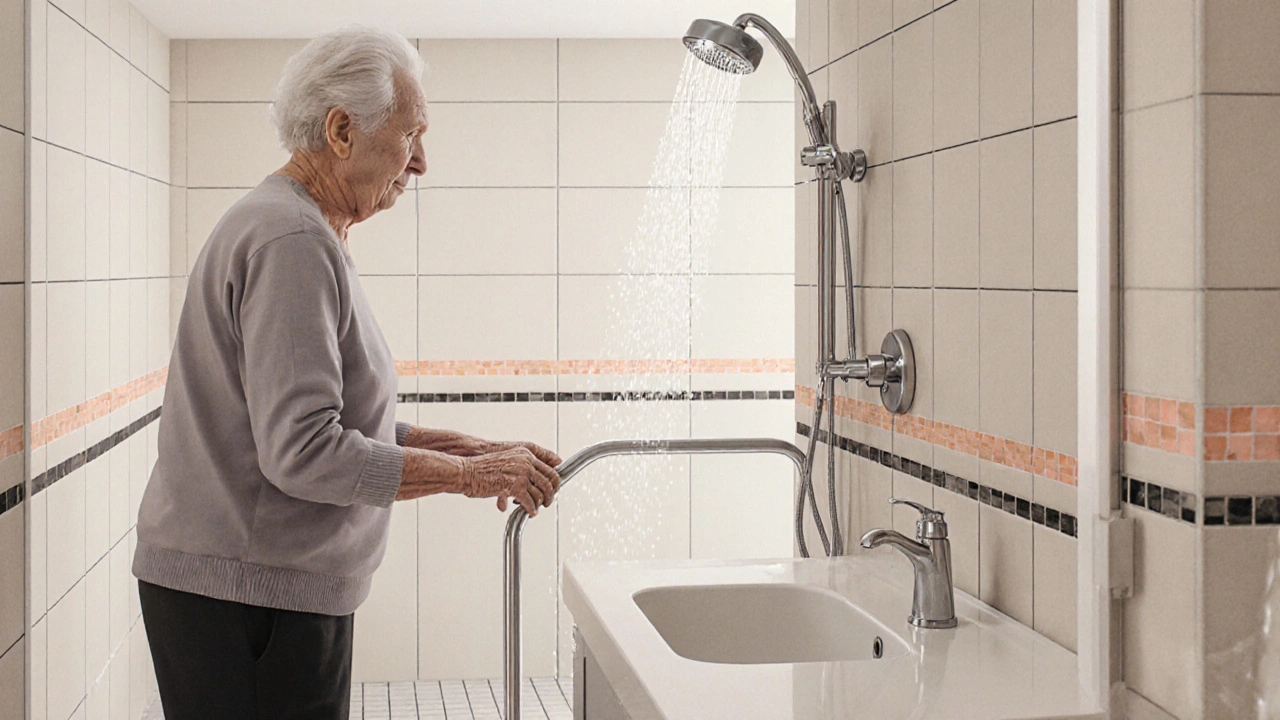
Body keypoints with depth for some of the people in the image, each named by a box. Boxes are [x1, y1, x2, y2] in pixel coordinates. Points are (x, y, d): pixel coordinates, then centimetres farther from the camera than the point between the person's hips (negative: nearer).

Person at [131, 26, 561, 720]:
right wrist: (470, 474, -15)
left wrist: (478, 449, 10)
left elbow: (349, 425, 19)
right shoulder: (292, 241, -16)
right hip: (248, 593, -10)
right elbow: (304, 452, -23)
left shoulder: (297, 232, 18)